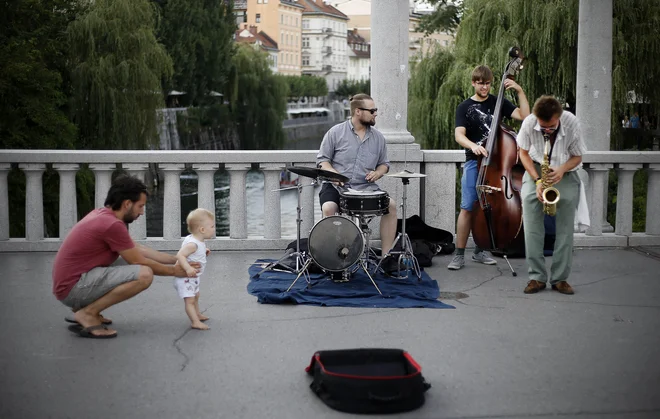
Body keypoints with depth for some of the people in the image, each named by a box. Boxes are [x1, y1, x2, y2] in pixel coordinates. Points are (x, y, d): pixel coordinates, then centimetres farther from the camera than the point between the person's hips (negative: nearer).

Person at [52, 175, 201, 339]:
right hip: (74, 288, -10)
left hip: (67, 283, 10)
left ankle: (83, 307, 14)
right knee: (144, 274, -21)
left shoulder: (103, 214, 11)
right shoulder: (113, 225, -19)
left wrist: (175, 259, 17)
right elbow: (139, 262, -9)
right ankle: (88, 313, -10)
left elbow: (138, 249, 17)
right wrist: (174, 271, 4)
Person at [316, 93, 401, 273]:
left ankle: (386, 257, -11)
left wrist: (377, 173, -3)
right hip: (336, 186, -3)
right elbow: (322, 159, 2)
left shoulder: (378, 137, 10)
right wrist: (333, 173, -18)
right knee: (328, 208, -34)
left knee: (391, 205, -19)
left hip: (366, 187, 3)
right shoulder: (336, 133, 0)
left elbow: (384, 163, 20)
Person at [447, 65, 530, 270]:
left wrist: (520, 91, -10)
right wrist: (473, 145, -31)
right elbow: (459, 135, -11)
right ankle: (459, 255, -4)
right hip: (474, 163, -3)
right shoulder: (465, 107, 2)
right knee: (468, 208, -8)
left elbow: (524, 116, -3)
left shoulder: (498, 103, 9)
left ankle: (480, 251, 19)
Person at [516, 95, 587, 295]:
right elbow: (524, 153, -4)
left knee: (565, 227, -13)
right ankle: (537, 277, -15)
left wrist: (562, 170, -27)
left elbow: (577, 156, -6)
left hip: (564, 171, 0)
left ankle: (560, 278, -4)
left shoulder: (571, 123, -20)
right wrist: (537, 179, -17)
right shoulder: (529, 123, -19)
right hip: (536, 169, 1)